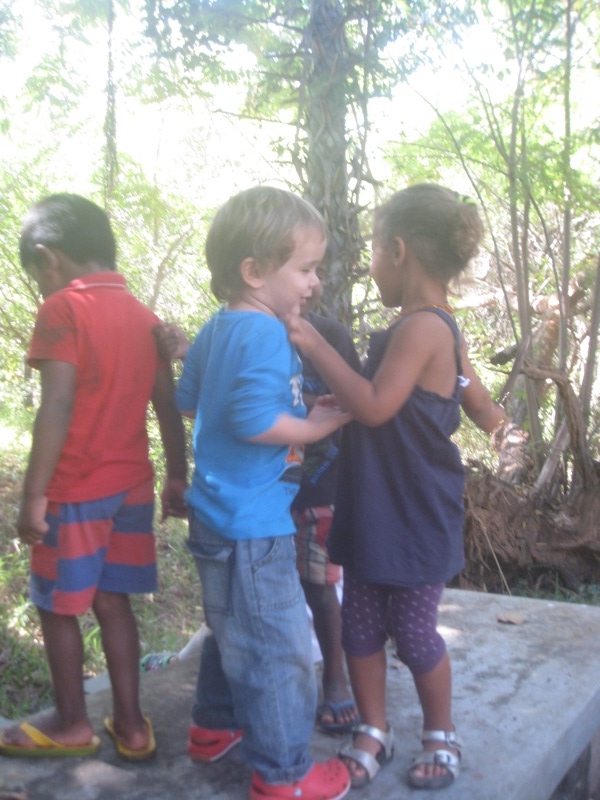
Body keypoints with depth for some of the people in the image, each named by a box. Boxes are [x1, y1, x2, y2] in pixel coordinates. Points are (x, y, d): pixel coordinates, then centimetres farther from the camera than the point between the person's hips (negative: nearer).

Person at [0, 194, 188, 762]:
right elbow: (169, 408, 9)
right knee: (112, 601, 16)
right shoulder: (144, 316, 8)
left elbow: (57, 409, -19)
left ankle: (71, 723, 25)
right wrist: (177, 479, 17)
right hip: (132, 486, 6)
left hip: (76, 492, -6)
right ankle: (130, 722, 22)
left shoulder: (63, 309, -12)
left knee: (57, 608, 11)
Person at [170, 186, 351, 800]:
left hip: (216, 514, 10)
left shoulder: (215, 331, 8)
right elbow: (256, 422, -30)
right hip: (253, 525, -10)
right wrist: (318, 425, -14)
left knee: (233, 630, 27)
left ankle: (214, 726, 44)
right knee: (278, 649, 3)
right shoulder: (265, 335, -22)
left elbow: (189, 403, 17)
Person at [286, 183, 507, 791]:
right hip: (373, 515, 9)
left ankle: (441, 737, 29)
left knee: (414, 633, 7)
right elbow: (479, 405, 17)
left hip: (416, 524, -9)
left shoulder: (422, 328, -20)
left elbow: (374, 405, -29)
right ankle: (374, 733, 29)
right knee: (359, 628, 14)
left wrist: (316, 347, -24)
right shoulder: (440, 330, 11)